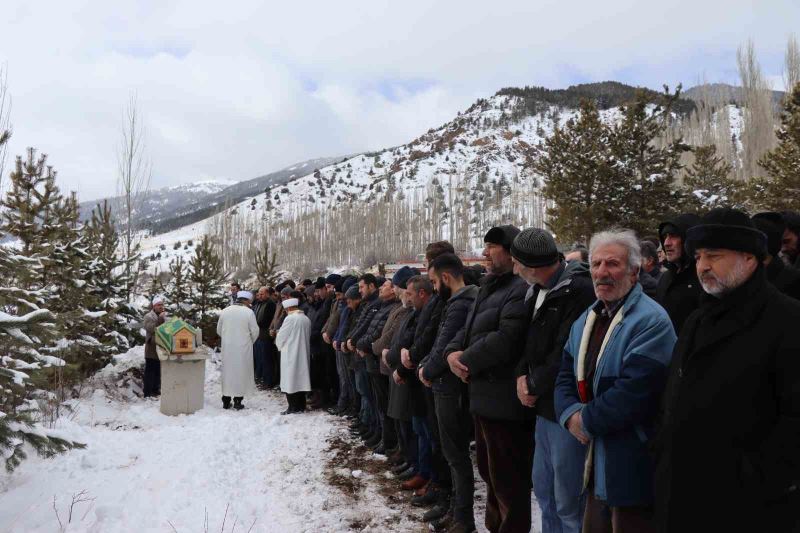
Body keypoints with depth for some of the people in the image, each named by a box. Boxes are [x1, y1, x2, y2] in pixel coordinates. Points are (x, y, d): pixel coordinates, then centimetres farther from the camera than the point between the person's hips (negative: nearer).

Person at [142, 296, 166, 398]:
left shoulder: (164, 316, 11)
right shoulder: (148, 317, -10)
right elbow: (151, 329, -24)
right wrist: (160, 319, -26)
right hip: (152, 349, -7)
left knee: (158, 372, 15)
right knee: (149, 372, -3)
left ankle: (156, 390, 26)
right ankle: (147, 394, 1)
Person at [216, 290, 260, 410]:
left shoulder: (224, 311, 2)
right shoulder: (248, 312, -10)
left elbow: (219, 330, 9)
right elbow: (255, 331, -7)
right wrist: (251, 342, 12)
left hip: (227, 347, 4)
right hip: (243, 348, -4)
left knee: (227, 371, 13)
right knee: (241, 372, 6)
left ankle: (226, 401, 18)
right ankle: (238, 401, 7)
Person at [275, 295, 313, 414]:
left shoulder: (290, 318, -15)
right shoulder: (306, 319, 6)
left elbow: (281, 337, -9)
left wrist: (279, 345, 13)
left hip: (291, 355, -7)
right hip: (303, 354, 7)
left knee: (290, 381, 0)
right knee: (301, 379, 12)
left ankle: (293, 407, 1)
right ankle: (301, 406, 17)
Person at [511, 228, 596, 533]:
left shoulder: (579, 290, -19)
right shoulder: (538, 290, 11)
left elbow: (567, 354, -23)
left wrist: (535, 386, -12)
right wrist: (522, 375, -3)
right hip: (545, 406, 9)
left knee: (568, 501, 3)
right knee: (543, 489, 21)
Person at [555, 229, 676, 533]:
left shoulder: (651, 321, -16)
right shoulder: (586, 320, 11)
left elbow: (635, 390, -26)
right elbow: (566, 375, 9)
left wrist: (587, 420, -16)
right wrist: (570, 415, -10)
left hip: (631, 468, -8)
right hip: (594, 462, 8)